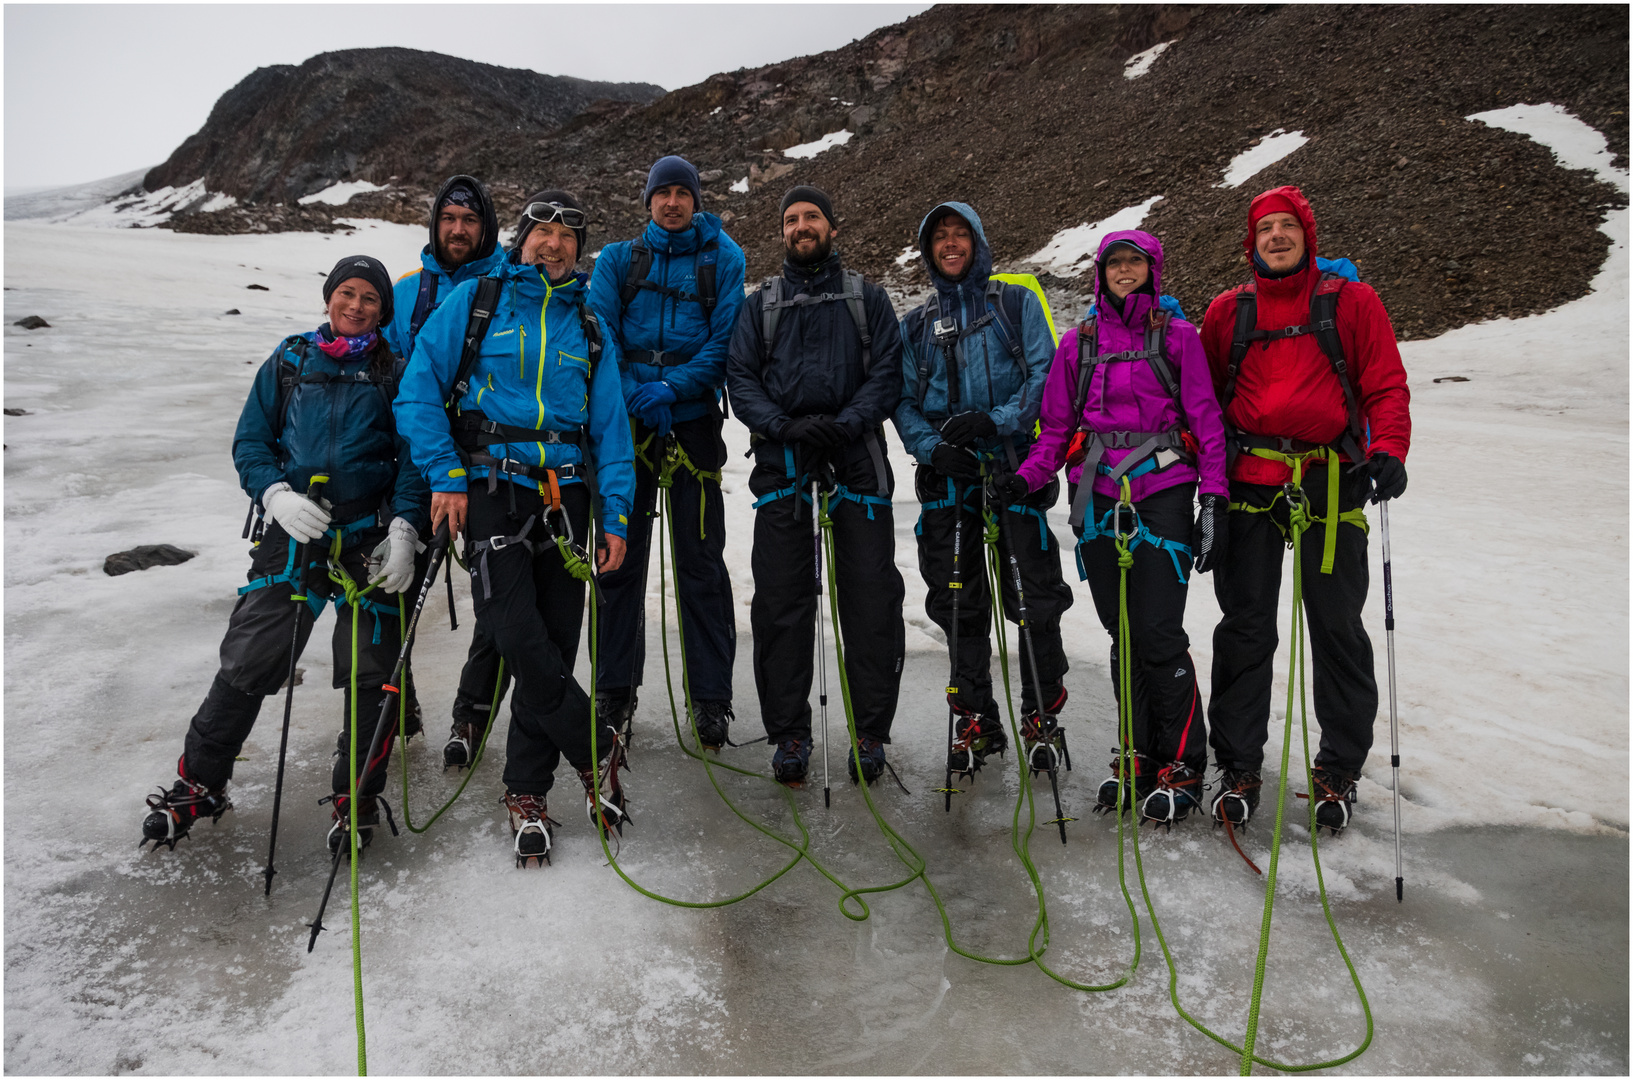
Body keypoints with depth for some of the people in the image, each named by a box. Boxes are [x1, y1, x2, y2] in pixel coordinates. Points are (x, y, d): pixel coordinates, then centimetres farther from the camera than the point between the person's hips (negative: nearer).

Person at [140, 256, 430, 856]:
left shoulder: (394, 372, 7)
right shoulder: (289, 361, 12)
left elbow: (414, 455, 1)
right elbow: (250, 441, 10)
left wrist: (405, 527, -12)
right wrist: (276, 494, -9)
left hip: (369, 538, -1)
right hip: (292, 534, 1)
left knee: (370, 672, 1)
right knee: (246, 664, 0)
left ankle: (356, 796, 17)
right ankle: (199, 783, 18)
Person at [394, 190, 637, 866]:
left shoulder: (588, 326, 15)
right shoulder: (475, 300, 7)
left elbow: (611, 427, 11)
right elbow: (419, 387, 2)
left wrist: (616, 517, 2)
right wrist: (445, 476, -8)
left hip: (565, 495, 3)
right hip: (492, 488, -3)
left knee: (556, 646, 2)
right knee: (520, 639, -15)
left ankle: (526, 792, 15)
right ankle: (596, 755, 6)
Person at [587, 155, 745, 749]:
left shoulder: (722, 260, 7)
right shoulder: (617, 260, 12)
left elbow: (726, 339, -3)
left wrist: (671, 388, -17)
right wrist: (637, 395, -14)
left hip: (693, 422, -2)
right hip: (625, 423, 2)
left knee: (701, 563, -1)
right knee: (620, 558, 6)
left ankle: (711, 696, 7)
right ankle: (615, 688, 18)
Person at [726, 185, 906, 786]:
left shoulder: (867, 299, 13)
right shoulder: (760, 306, 17)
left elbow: (887, 373, 3)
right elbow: (740, 378, 7)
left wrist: (845, 422, -15)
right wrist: (784, 425, -12)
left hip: (856, 458, -1)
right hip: (782, 464, 1)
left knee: (871, 598, -4)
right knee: (781, 601, 0)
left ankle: (870, 732, 7)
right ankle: (789, 733, 9)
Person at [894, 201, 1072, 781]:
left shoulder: (1016, 303, 10)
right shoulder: (914, 325, 18)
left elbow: (1044, 373, 0)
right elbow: (903, 400, 11)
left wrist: (996, 420, -16)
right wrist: (932, 446, -9)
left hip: (1013, 465, -2)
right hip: (947, 474, 3)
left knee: (1035, 595, -4)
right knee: (957, 601, 5)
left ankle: (1041, 712, 12)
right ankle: (975, 719, 17)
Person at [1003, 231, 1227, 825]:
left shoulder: (1177, 336, 7)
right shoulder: (1078, 343, 15)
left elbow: (1207, 421, 3)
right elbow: (1057, 427, 13)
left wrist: (1214, 501, -6)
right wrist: (1024, 477, -4)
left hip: (1162, 491, -3)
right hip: (1099, 496, 3)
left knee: (1160, 633, -9)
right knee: (1122, 634, 7)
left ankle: (1182, 766, 5)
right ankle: (1139, 757, 19)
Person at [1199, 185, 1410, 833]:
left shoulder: (1352, 303, 7)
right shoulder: (1228, 311, 12)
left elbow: (1387, 385, 3)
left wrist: (1388, 450, -14)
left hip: (1330, 481, -1)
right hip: (1250, 482, 1)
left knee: (1337, 627, 4)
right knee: (1245, 627, 4)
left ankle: (1338, 769, 18)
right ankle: (1239, 765, 14)